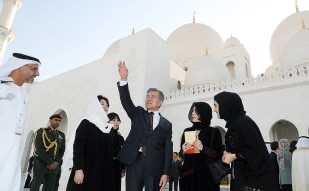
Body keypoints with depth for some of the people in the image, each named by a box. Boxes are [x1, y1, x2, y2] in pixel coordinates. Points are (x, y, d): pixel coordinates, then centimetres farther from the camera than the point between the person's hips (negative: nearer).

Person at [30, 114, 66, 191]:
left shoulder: (62, 135, 9)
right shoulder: (41, 132, -3)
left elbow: (62, 151, 8)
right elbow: (39, 149, -12)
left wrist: (56, 163, -9)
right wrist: (51, 163, -15)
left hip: (53, 166, 4)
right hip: (40, 164, -3)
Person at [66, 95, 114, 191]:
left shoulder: (107, 127, 13)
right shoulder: (86, 123, -4)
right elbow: (77, 147, -12)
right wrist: (78, 169, -20)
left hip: (103, 172, 6)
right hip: (87, 170, -5)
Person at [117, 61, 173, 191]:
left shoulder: (166, 124, 9)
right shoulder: (138, 113, 11)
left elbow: (167, 150, 5)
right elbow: (125, 100, -6)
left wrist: (165, 173, -2)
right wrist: (124, 79, -21)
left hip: (154, 166, 0)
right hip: (134, 162, 1)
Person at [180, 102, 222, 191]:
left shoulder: (214, 132, -1)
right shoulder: (187, 131, 8)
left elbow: (218, 155, -7)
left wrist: (203, 148, -21)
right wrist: (183, 151, -8)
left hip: (206, 175, -2)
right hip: (188, 175, 3)